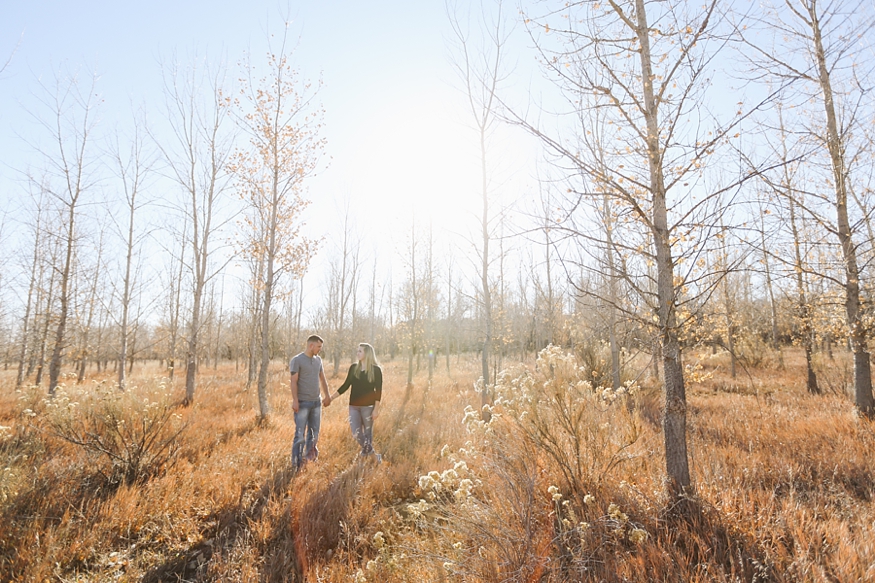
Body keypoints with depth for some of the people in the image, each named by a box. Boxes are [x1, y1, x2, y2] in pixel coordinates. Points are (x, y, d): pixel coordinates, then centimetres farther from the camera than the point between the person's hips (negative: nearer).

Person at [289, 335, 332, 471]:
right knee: (300, 434, -2)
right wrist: (295, 401, -17)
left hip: (316, 402, 6)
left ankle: (309, 456, 22)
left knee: (314, 433, 10)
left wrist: (327, 396, 11)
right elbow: (294, 382, -12)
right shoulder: (297, 360, -7)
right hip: (302, 403, -6)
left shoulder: (318, 360, 11)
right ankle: (296, 464, 7)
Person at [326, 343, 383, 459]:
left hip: (368, 407, -4)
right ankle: (370, 453, 17)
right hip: (354, 406, 4)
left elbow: (378, 391, -7)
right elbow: (346, 385, 10)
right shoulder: (354, 367, 5)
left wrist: (376, 409, -12)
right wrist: (331, 398, 7)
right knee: (356, 434, -3)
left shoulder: (376, 370, -7)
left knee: (367, 433, 7)